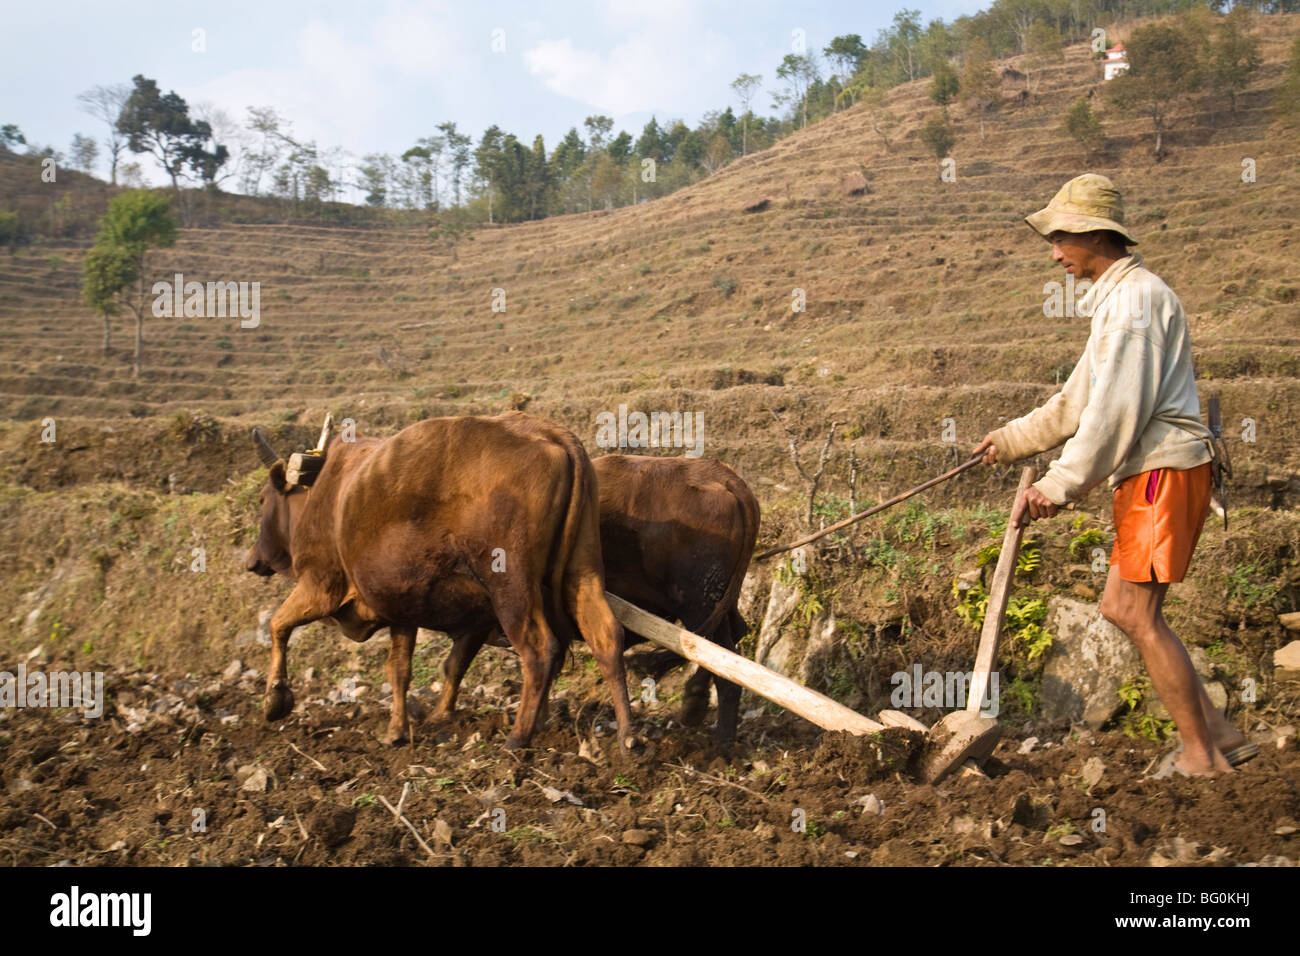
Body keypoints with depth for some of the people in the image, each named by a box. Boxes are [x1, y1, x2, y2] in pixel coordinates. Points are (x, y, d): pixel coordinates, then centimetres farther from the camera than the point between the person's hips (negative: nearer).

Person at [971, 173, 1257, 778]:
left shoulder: (1136, 297, -13)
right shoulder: (1111, 301, 20)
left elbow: (1118, 408, -21)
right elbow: (1079, 401, 28)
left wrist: (1060, 484, -21)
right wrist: (1013, 439, 31)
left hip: (1163, 471, -10)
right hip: (1148, 477, 10)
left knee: (1138, 614, -7)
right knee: (1119, 609, 10)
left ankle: (1201, 753, 2)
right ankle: (1219, 733, 14)